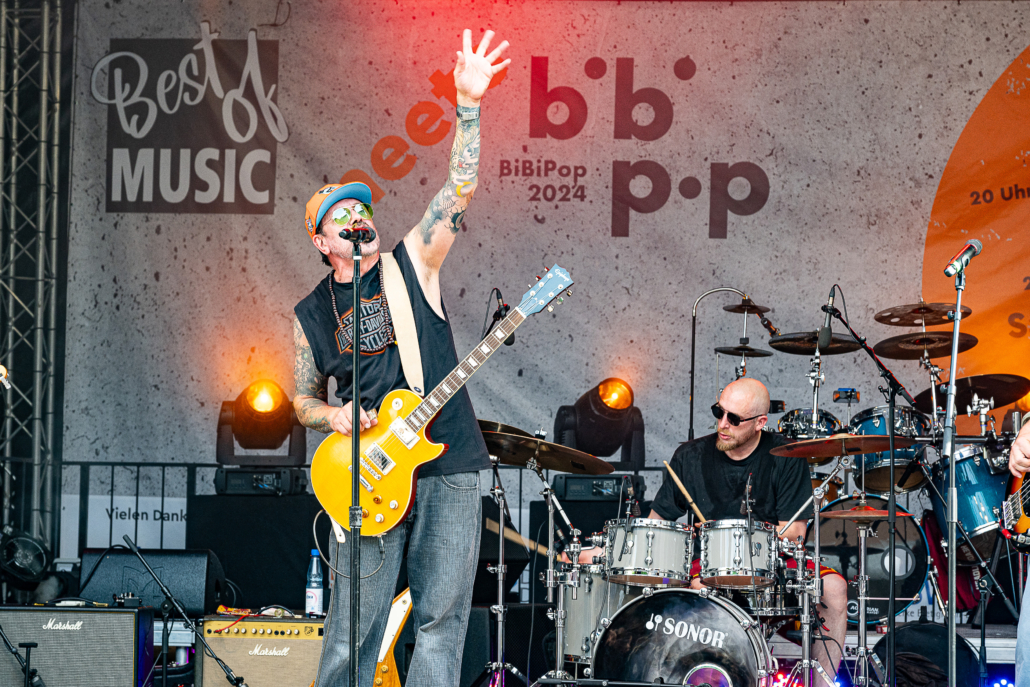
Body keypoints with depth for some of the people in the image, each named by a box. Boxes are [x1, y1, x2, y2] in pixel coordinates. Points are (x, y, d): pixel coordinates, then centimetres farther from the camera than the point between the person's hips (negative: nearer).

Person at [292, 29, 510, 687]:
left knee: (442, 619, -2)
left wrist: (468, 103, -16)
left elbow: (460, 189, -5)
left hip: (449, 467, 0)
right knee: (353, 632, -2)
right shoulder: (311, 315, 8)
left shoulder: (413, 265, 6)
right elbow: (304, 399, 19)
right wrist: (332, 416, -5)